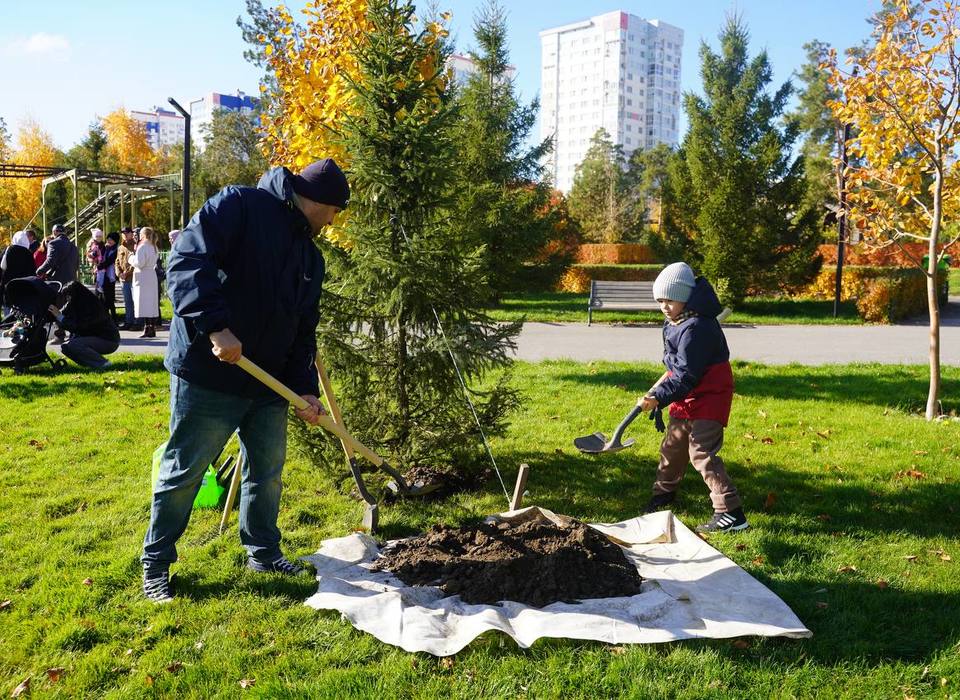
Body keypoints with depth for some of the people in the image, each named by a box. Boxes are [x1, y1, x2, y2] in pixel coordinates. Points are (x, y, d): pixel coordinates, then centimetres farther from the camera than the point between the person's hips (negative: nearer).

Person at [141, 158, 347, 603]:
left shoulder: (311, 256, 14)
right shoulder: (237, 206, -10)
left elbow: (304, 331, 14)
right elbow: (186, 262, -21)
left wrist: (305, 389, 3)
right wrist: (216, 327, -29)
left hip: (269, 383, 8)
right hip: (208, 377, -7)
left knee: (268, 470, 15)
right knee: (183, 472, 4)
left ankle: (263, 551, 34)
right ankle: (156, 562, 22)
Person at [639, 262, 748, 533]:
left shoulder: (695, 328, -26)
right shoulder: (675, 321, 6)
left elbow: (686, 376, -28)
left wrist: (659, 398, -34)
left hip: (708, 397, -10)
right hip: (688, 397, 10)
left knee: (701, 452, -16)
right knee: (673, 444, 21)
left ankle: (731, 514, -14)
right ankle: (664, 490, 42)